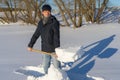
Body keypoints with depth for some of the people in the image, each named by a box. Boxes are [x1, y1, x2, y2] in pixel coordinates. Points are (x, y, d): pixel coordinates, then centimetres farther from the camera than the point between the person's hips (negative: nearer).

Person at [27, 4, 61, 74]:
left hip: (53, 48, -5)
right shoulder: (41, 23, 7)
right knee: (46, 66, 14)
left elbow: (56, 36, -18)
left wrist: (57, 48, -26)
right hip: (45, 49, 6)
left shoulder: (54, 22, -11)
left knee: (56, 66, 1)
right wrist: (30, 45, 14)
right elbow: (36, 35, 15)